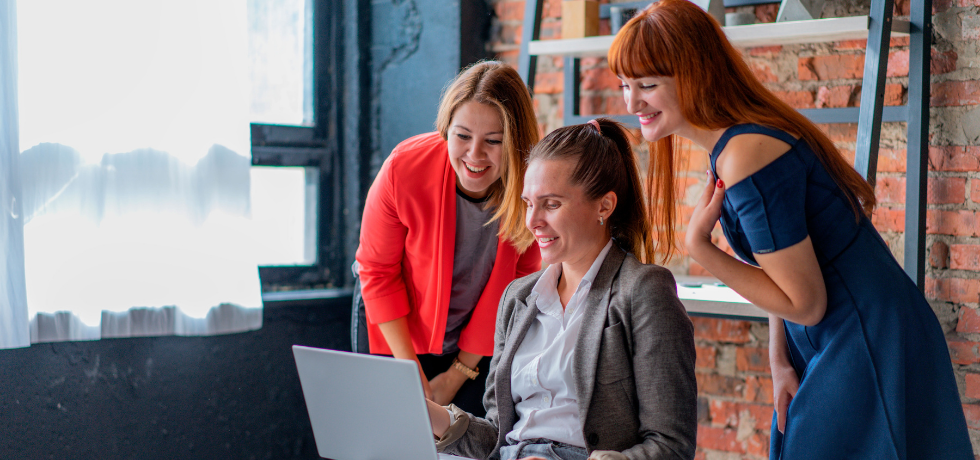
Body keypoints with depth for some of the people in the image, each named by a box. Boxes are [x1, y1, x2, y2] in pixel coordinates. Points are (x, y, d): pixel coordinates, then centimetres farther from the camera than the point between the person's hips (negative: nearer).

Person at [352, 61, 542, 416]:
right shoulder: (406, 168, -26)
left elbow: (516, 288, -10)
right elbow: (377, 271, -12)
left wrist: (459, 373, -7)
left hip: (479, 339, 1)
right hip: (395, 330, -1)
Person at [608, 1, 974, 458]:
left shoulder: (747, 158, -24)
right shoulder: (733, 138, 6)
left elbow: (805, 303, -20)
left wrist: (698, 247, -18)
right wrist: (779, 359, 5)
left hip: (871, 349, -10)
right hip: (823, 350, 10)